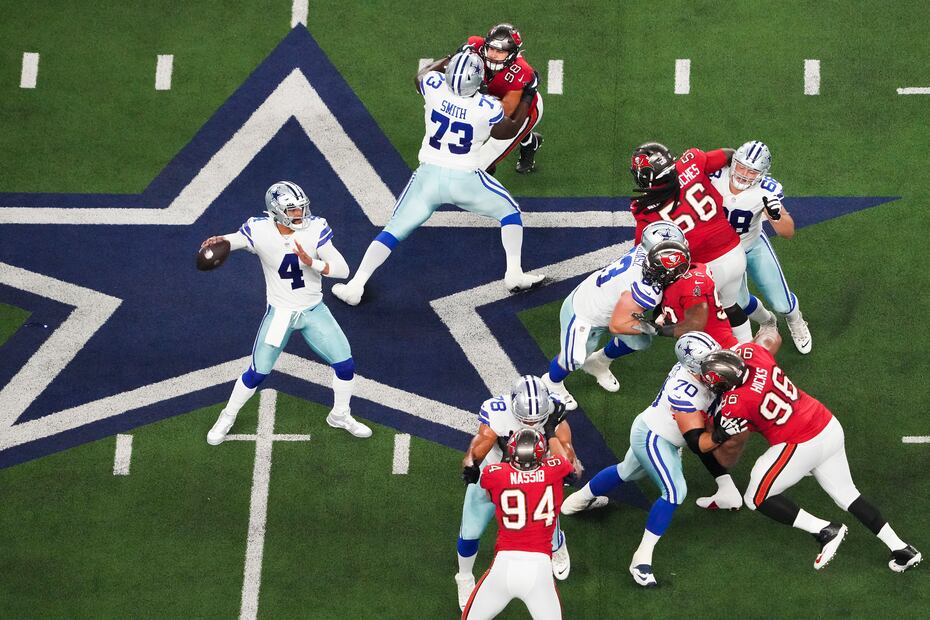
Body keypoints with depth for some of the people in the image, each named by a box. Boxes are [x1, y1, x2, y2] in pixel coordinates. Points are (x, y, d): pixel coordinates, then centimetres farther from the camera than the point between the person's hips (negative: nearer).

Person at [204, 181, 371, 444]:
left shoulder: (315, 229, -17)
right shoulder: (260, 231, -19)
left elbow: (342, 270, -16)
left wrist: (312, 263, -33)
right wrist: (218, 241, -45)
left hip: (314, 311, 2)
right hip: (279, 313, -2)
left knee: (345, 365, 1)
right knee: (256, 373, 0)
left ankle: (340, 415, 28)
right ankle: (227, 418, 26)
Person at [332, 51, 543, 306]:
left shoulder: (435, 86, -13)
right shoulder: (487, 109, -16)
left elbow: (420, 76, 15)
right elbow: (510, 130, 7)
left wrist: (449, 59, 26)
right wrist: (527, 96, 17)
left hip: (429, 175, 2)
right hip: (465, 180, -2)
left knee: (394, 230, 10)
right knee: (509, 211, 21)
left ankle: (355, 285, 5)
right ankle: (514, 274, 16)